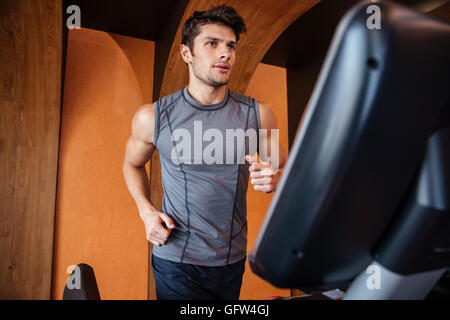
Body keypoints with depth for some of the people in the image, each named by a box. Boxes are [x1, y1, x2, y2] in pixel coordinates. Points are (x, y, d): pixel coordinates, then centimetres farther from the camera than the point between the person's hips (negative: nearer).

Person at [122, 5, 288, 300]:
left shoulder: (258, 114, -6)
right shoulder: (152, 117, -9)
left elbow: (287, 170, 5)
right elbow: (133, 164, 9)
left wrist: (275, 179, -19)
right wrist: (146, 211, -6)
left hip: (233, 261, 3)